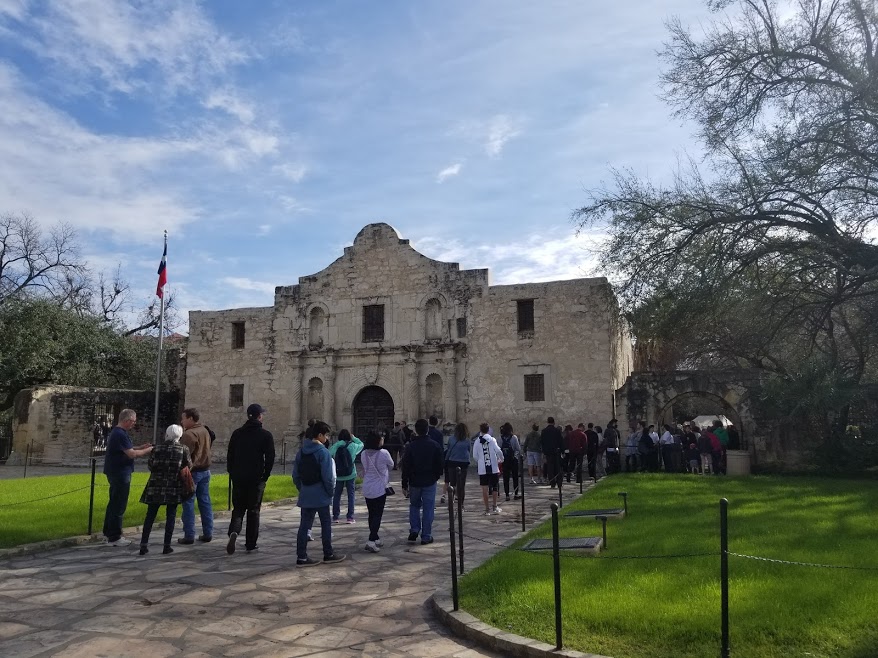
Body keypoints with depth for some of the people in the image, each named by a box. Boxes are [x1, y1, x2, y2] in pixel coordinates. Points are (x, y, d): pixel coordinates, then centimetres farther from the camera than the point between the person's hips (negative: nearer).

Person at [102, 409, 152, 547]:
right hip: (120, 474, -11)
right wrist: (147, 451, -10)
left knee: (114, 503, 19)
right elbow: (132, 454, -23)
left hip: (116, 473, 11)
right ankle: (114, 538, 3)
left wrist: (141, 447, 10)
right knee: (119, 506, -3)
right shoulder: (121, 434, -21)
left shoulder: (116, 432, 12)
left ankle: (109, 532, 29)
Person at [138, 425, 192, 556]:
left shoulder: (157, 449, -1)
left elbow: (151, 466, 2)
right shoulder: (184, 449, -4)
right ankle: (167, 546, 6)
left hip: (156, 486, 1)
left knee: (150, 516, 9)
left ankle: (144, 545, 9)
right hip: (174, 487, -1)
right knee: (170, 516, 6)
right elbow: (189, 467, 0)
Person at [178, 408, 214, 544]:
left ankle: (189, 535, 4)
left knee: (188, 504, 0)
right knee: (205, 502, 12)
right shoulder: (205, 431, 11)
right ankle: (207, 533, 16)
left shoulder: (189, 434, -17)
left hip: (192, 471, -8)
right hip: (205, 470, 8)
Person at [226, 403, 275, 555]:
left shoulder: (237, 433, 5)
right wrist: (265, 476, 3)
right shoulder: (266, 435, -5)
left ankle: (234, 531, -15)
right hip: (257, 479, -2)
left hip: (238, 478, 2)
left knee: (238, 508, 12)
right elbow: (270, 458, -7)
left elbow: (230, 455, 7)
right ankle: (250, 544, 11)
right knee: (253, 511, 8)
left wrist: (232, 473, 14)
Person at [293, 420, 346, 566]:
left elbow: (295, 474, 8)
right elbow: (327, 476, -17)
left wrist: (301, 488, 16)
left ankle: (301, 557, 10)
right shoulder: (323, 452, -16)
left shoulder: (301, 451, 5)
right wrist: (331, 491, -4)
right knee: (326, 524, 7)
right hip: (320, 495, -6)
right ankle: (328, 555, 16)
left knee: (304, 525, 9)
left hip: (305, 495, 6)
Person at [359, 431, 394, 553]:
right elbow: (391, 466, 1)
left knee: (372, 514, 16)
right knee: (377, 515, 0)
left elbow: (364, 468, 8)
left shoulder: (363, 454, -3)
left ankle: (375, 538, 26)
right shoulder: (383, 453, -17)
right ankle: (371, 541, -10)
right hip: (380, 489, -5)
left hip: (367, 489, 5)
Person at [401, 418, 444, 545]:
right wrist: (437, 476, 19)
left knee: (414, 506, 20)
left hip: (414, 482, 1)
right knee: (428, 508, 5)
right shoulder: (434, 446, -6)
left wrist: (404, 484, 2)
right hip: (430, 482, -1)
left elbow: (405, 467, -5)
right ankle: (426, 536, 7)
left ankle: (414, 530, 8)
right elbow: (439, 464, 0)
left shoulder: (410, 446, -7)